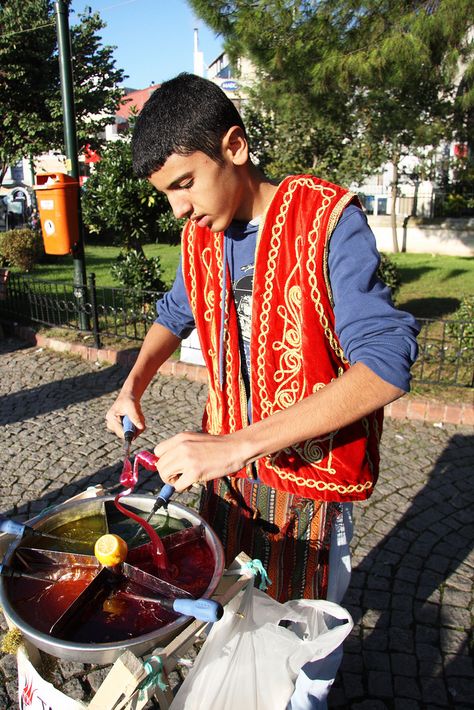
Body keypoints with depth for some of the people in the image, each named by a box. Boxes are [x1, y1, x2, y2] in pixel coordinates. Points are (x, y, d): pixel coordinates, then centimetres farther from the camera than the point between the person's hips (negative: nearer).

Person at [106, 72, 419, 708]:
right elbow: (177, 313, 18)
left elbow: (385, 365, -30)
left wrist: (238, 443, -36)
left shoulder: (329, 221, -21)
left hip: (312, 468, -5)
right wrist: (134, 383, -2)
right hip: (228, 459, 5)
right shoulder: (200, 235, 0)